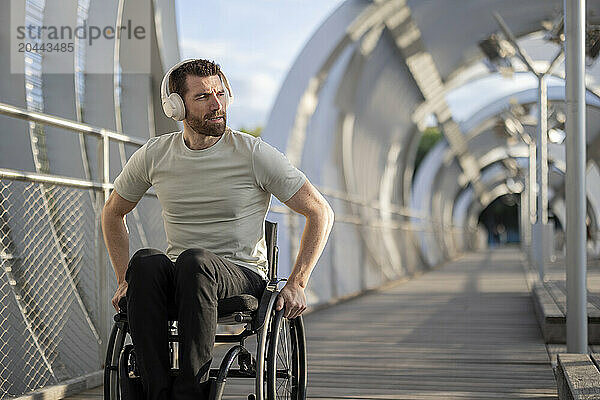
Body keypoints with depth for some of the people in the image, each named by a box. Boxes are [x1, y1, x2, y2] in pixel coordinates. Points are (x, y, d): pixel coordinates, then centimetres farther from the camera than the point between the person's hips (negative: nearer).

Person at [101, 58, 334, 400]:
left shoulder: (255, 154, -4)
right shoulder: (154, 155, 5)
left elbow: (321, 213, 0)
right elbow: (113, 213, 22)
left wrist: (297, 284, -7)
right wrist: (126, 279, 11)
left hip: (243, 276, -3)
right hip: (180, 282, 3)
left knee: (194, 260, -37)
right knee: (145, 262, -33)